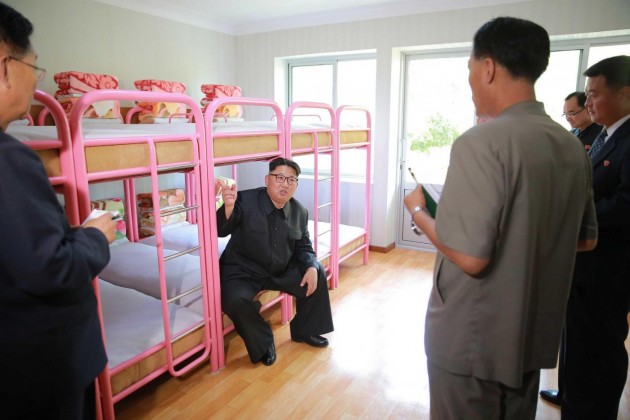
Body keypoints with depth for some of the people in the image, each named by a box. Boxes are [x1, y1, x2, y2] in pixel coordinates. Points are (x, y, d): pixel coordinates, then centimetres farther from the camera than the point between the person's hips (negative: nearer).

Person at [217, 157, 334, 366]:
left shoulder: (299, 212, -1)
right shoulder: (246, 200, -17)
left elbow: (304, 247, 7)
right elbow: (221, 231, -22)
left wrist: (311, 267, -14)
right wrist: (228, 207, -43)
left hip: (282, 270, 5)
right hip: (242, 271, -5)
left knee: (317, 274, -3)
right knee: (235, 301, -32)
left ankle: (303, 330, 19)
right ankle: (263, 343, -1)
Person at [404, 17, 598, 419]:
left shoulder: (482, 142, -23)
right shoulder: (572, 146, 2)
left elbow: (470, 257, -25)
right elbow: (587, 238, 11)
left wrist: (419, 210, -10)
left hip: (471, 341, -7)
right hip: (534, 336, 7)